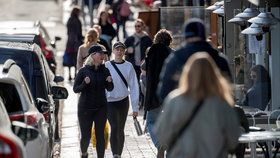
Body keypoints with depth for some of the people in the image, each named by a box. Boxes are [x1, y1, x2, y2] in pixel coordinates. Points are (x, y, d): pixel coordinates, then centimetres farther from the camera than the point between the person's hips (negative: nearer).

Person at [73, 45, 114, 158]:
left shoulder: (104, 71, 1)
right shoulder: (84, 71, -7)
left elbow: (109, 89, 9)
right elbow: (75, 89, -5)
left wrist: (110, 82, -13)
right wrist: (85, 83, -23)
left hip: (101, 108, 2)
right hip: (85, 107, -2)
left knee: (100, 135, 1)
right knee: (86, 135, 6)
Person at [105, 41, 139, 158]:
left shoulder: (128, 66, 0)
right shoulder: (107, 66, -4)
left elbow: (134, 87, 2)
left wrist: (135, 107, 0)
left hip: (123, 101, 2)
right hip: (110, 101, -2)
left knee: (120, 129, 13)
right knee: (114, 128, -15)